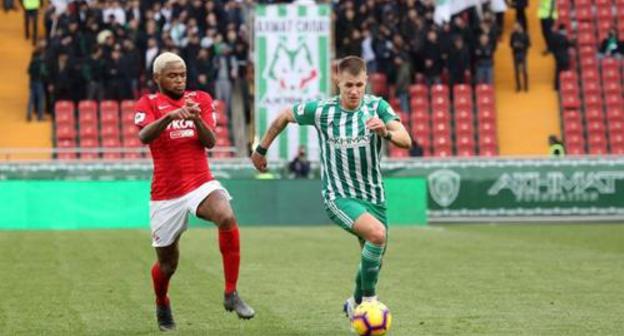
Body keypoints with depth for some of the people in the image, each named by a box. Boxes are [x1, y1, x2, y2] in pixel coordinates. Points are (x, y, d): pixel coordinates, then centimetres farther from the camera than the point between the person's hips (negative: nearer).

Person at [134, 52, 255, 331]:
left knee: (227, 218, -31)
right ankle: (162, 307, 42)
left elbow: (210, 142, -1)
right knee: (167, 263, 8)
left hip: (201, 183, 1)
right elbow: (144, 136, -19)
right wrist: (169, 116, -37)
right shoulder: (148, 104, 2)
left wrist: (196, 119, -20)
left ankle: (231, 294, -22)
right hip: (166, 193, -1)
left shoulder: (201, 99, 10)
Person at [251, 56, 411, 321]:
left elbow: (406, 141, -20)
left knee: (373, 259, 13)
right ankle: (369, 299, -14)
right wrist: (261, 149, 15)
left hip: (373, 196, 4)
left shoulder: (377, 107, -8)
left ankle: (355, 305, 42)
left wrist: (386, 132, -41)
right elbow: (284, 116, 7)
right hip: (338, 197, -4)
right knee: (377, 233, -30)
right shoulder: (321, 110, -10)